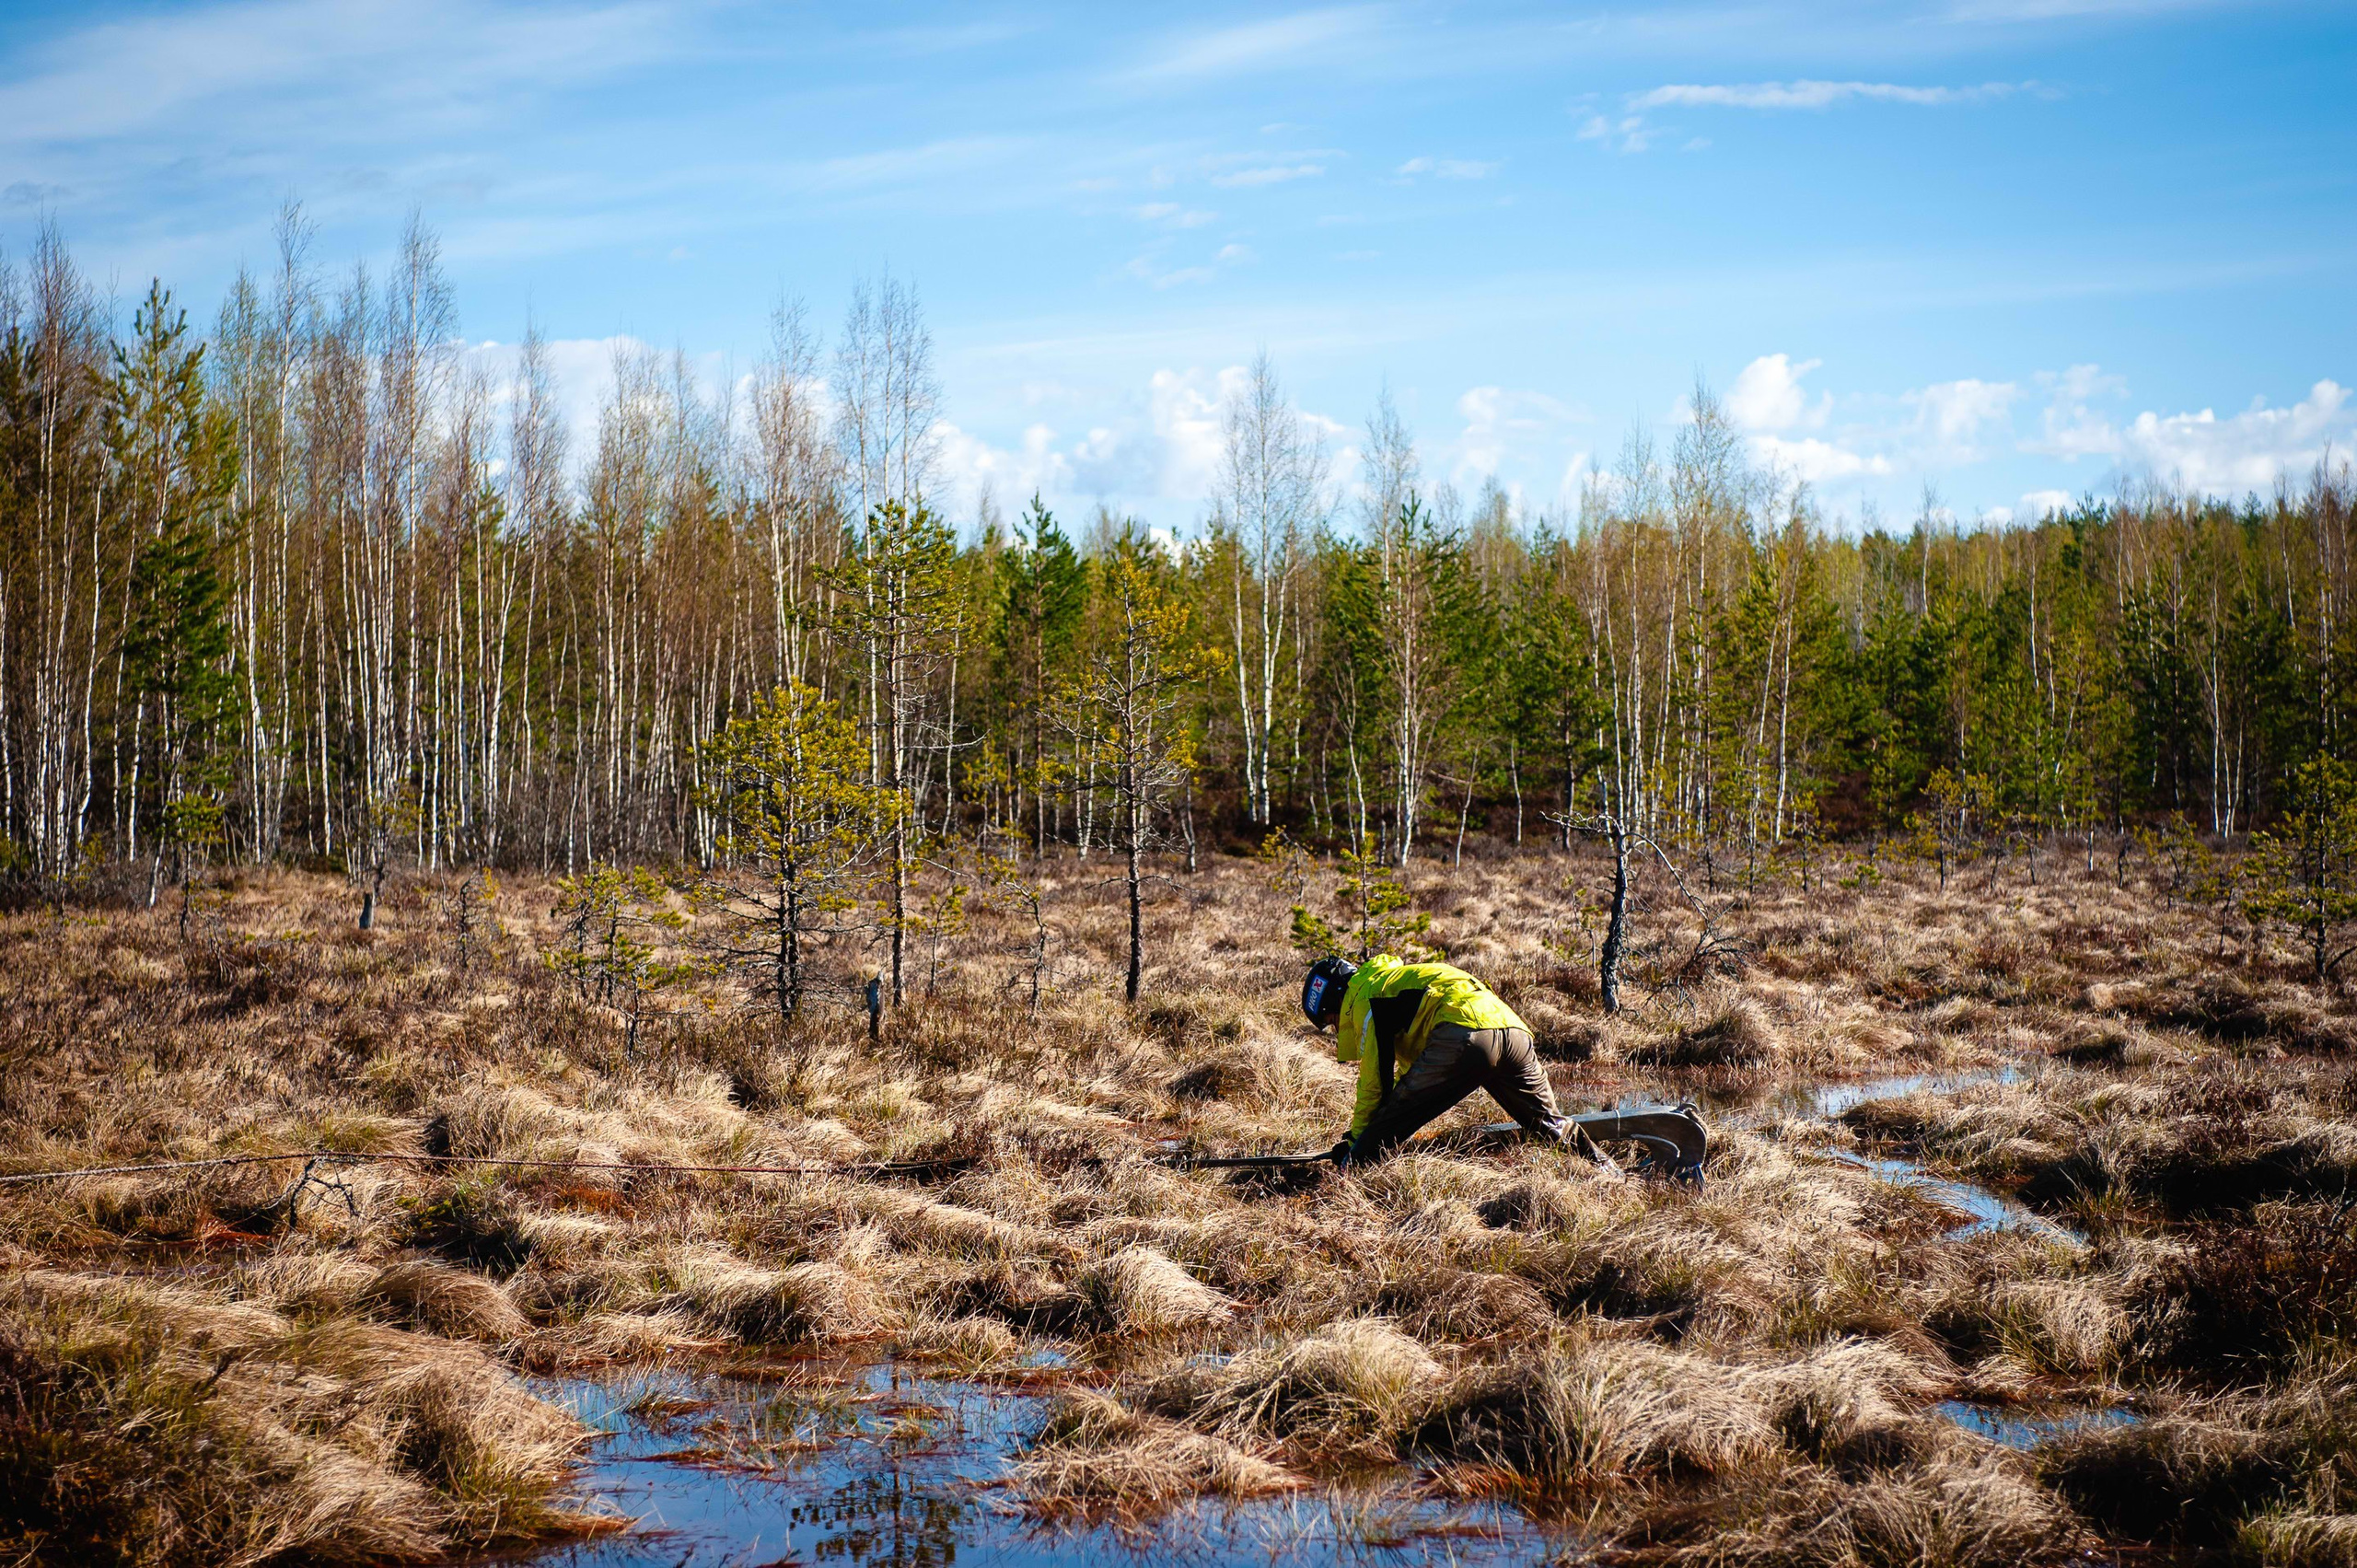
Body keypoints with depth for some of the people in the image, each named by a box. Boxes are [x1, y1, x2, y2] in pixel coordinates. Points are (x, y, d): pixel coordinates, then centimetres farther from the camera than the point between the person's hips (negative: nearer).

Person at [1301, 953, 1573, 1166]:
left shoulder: (1363, 996, 11)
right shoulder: (1393, 977, 40)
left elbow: (1374, 1081, 7)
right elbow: (1408, 1070, 47)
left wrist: (1355, 1141, 18)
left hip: (1465, 1031, -9)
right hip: (1514, 1028, 9)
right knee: (1550, 1126, 24)